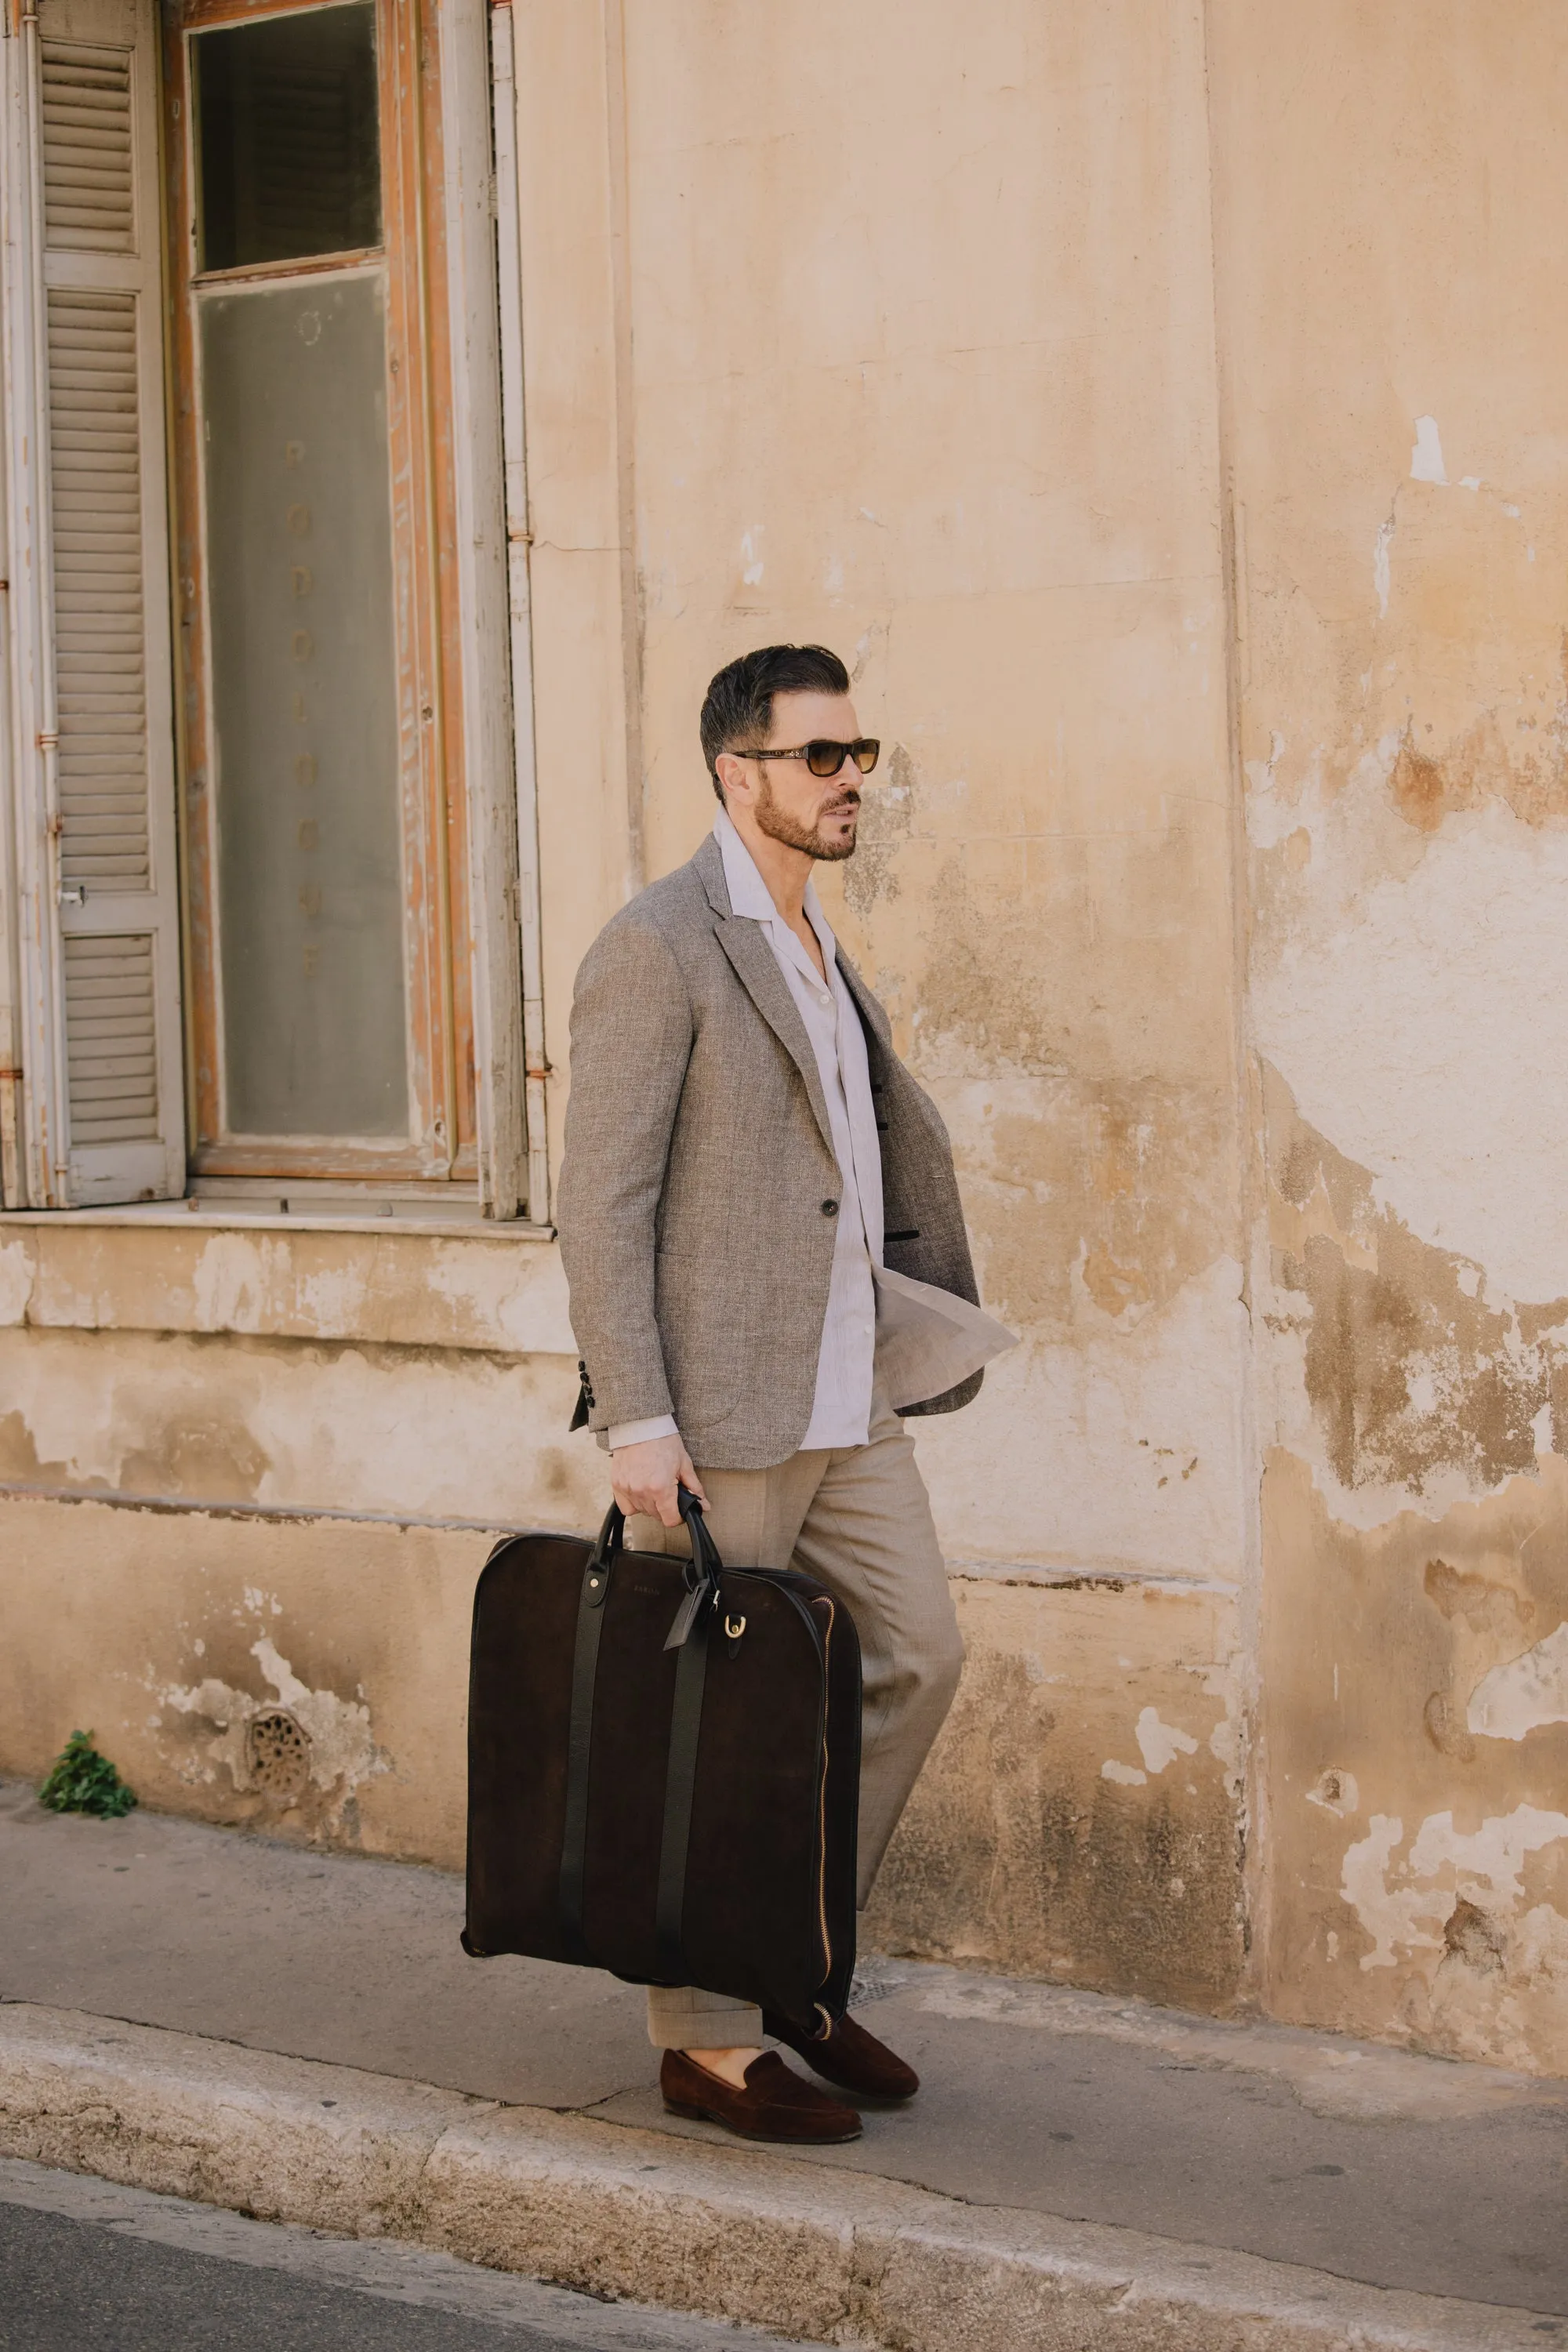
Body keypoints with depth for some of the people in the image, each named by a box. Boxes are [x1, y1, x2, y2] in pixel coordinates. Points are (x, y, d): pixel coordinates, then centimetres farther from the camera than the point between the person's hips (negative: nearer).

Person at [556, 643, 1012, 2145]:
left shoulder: (816, 950, 15)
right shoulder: (657, 948, -12)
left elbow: (900, 1125, 32)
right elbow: (601, 1200, -16)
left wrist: (934, 1309, 31)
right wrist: (635, 1423, -20)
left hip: (842, 1397, 9)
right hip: (711, 1414, -9)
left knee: (916, 1656, 9)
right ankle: (707, 2041, 13)